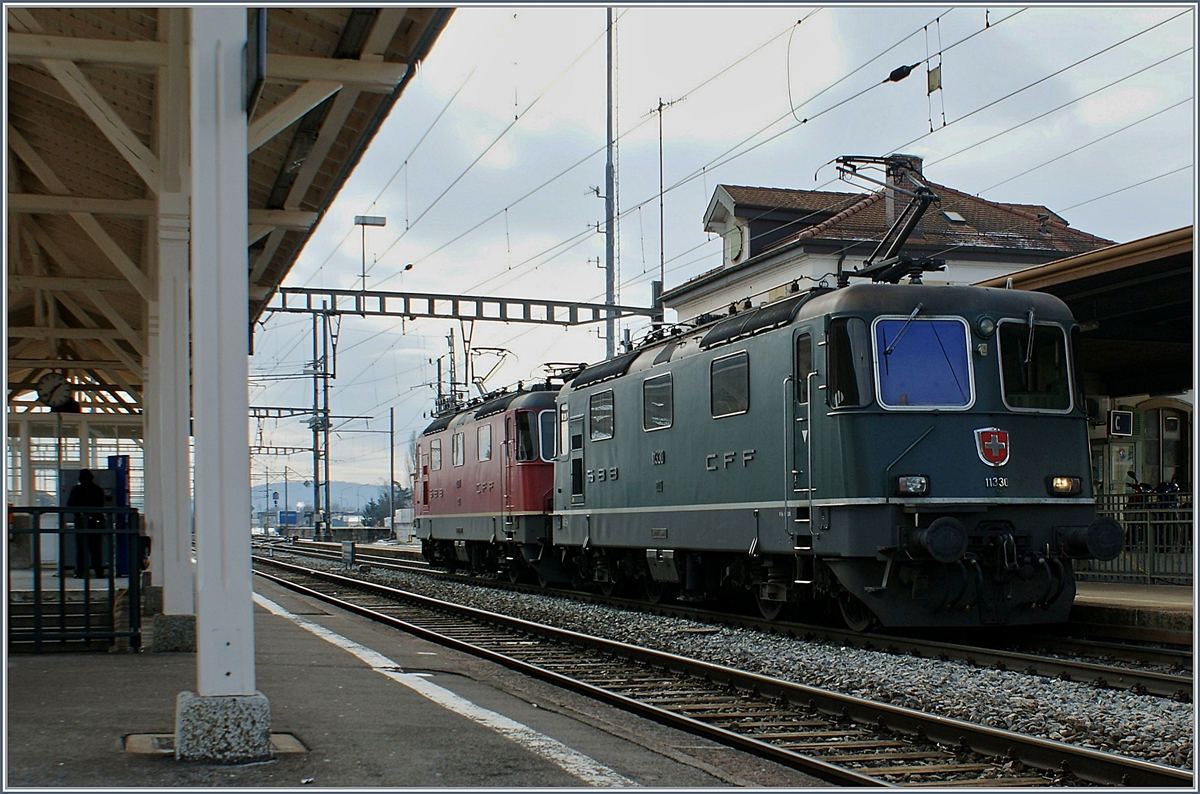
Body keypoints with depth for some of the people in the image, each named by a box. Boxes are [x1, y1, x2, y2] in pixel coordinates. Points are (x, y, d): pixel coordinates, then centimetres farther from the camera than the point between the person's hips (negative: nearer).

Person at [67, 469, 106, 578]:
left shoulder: (76, 490, -2)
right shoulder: (98, 490, 1)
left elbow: (69, 505, 0)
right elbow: (101, 505, 7)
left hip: (80, 521, -1)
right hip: (96, 521, 1)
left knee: (80, 548, 3)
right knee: (96, 548, 5)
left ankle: (80, 572, -2)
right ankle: (99, 571, 1)